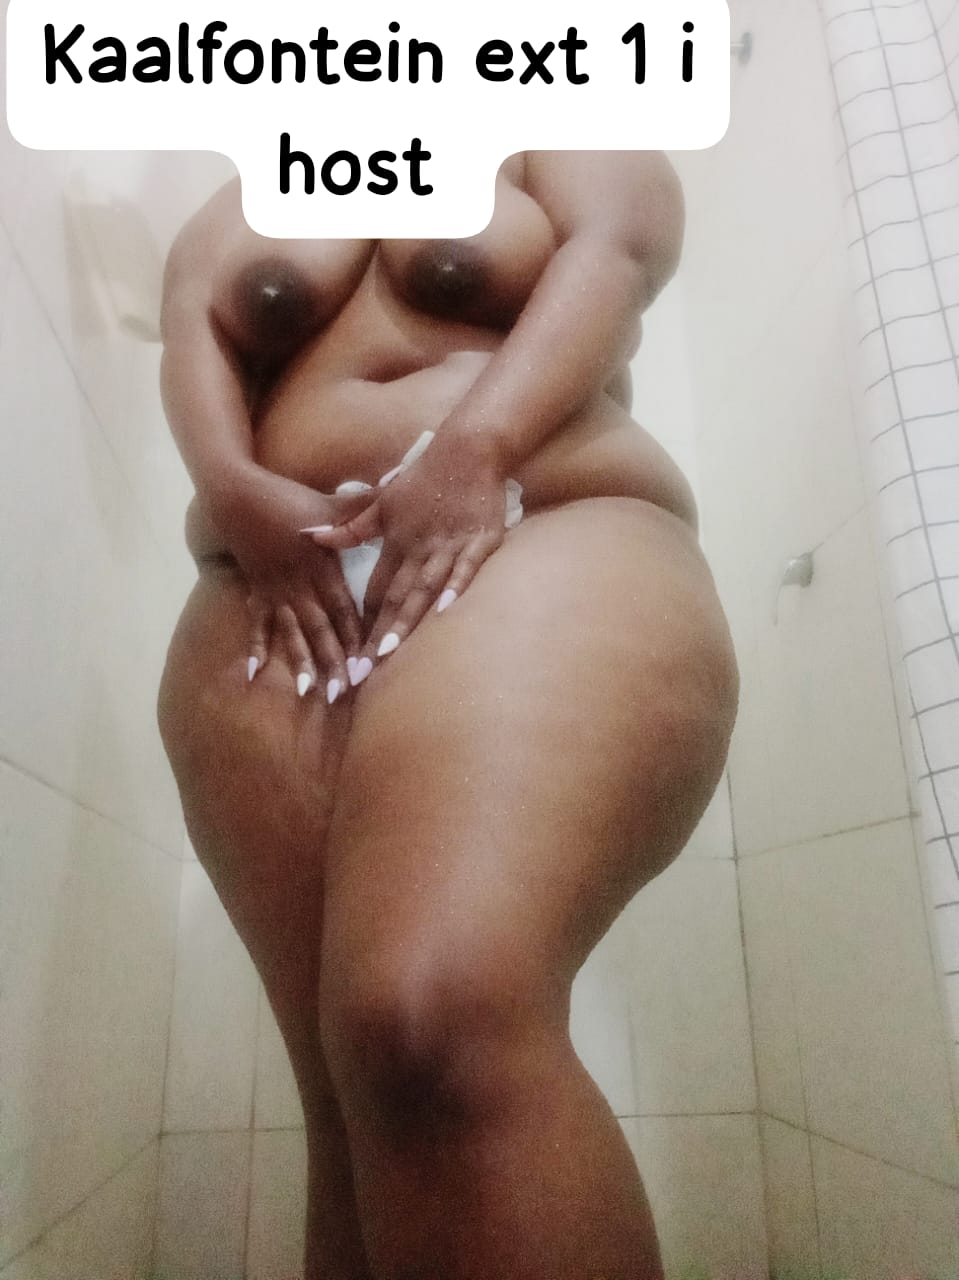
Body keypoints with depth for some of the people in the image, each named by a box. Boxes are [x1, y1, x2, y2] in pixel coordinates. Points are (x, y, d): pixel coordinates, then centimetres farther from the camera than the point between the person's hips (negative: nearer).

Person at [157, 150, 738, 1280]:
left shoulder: (557, 146, 27)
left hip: (556, 557, -3)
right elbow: (193, 334, 14)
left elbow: (614, 250, 4)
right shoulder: (247, 206, 34)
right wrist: (239, 493, -10)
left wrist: (476, 450, -16)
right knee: (353, 1099, -5)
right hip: (279, 607, 4)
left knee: (435, 1026, -30)